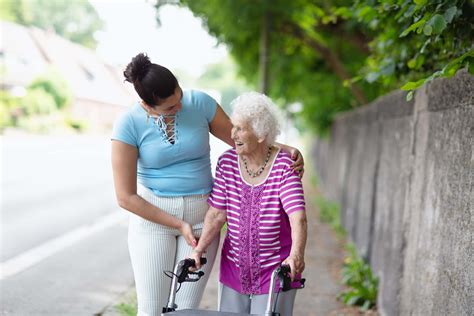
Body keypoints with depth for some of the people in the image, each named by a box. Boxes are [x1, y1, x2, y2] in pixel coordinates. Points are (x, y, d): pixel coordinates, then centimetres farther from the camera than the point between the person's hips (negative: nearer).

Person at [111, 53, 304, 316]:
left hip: (201, 217, 2)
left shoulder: (200, 102, -9)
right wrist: (179, 225, -19)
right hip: (152, 217, -2)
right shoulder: (128, 125, -16)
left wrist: (287, 150, -14)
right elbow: (126, 197, -16)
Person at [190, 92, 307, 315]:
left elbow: (297, 216, -26)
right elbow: (217, 214, -4)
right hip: (234, 268, 4)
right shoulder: (227, 162, -3)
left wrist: (296, 254, -42)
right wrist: (199, 249, -17)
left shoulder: (284, 166, -15)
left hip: (275, 270, -4)